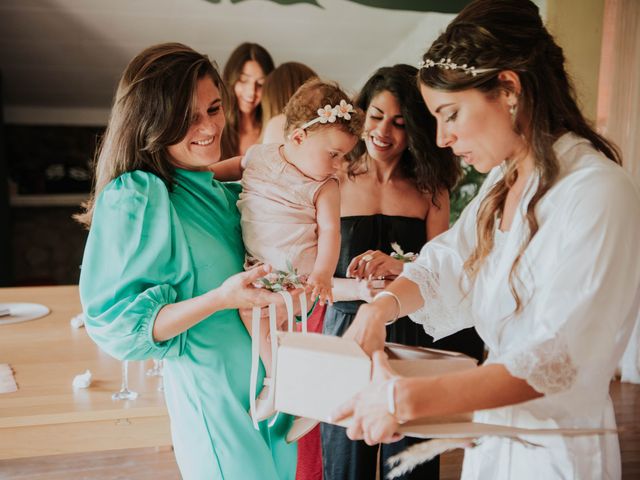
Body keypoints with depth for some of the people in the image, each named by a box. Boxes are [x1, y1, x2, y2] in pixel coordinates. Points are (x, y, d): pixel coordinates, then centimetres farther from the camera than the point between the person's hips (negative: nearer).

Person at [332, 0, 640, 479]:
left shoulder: (597, 192, -24)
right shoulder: (503, 180, 3)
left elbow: (558, 357, -30)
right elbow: (444, 264, 8)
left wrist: (408, 398, -36)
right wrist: (386, 304, -14)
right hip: (494, 428, 7)